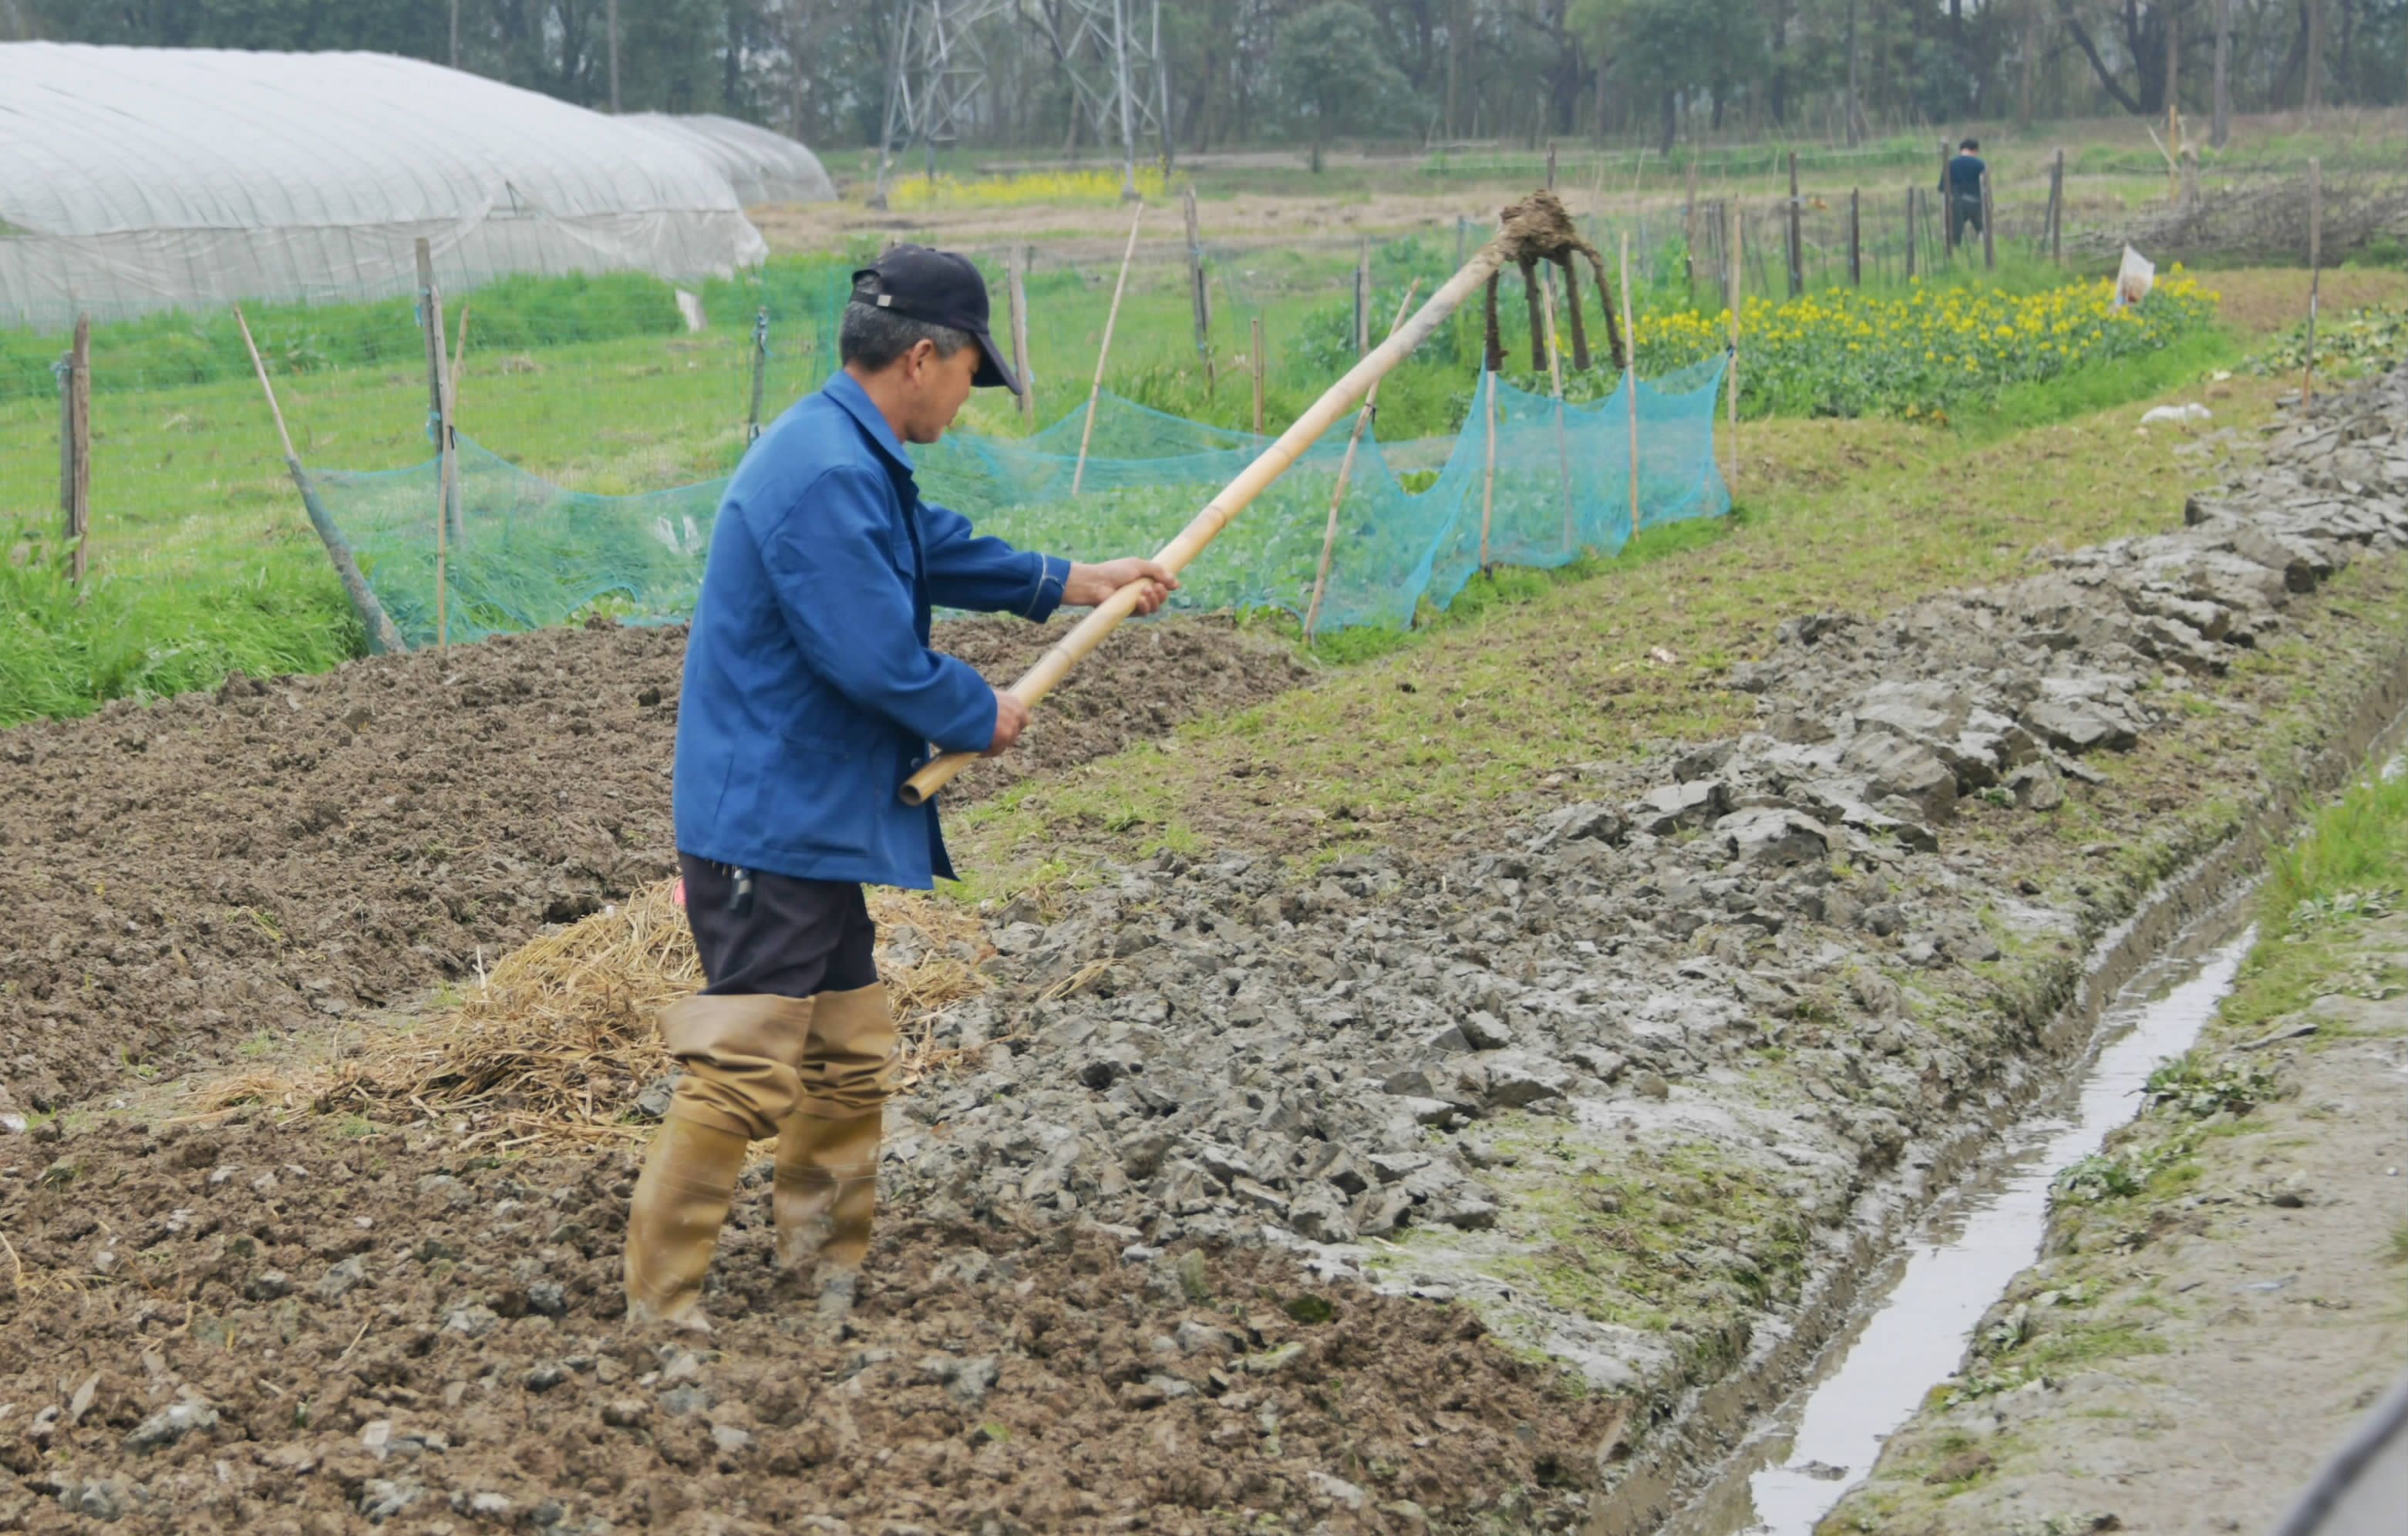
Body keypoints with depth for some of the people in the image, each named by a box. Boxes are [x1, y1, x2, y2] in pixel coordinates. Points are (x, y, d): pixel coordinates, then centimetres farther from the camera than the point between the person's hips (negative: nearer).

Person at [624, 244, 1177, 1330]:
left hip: (817, 829, 11)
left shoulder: (854, 459, 14)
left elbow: (940, 553, 31)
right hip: (769, 827, -11)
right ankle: (659, 1309, -2)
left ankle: (825, 1271, 29)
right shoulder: (825, 477, -22)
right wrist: (983, 718, -6)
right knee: (744, 1070, -9)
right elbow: (879, 660, -23)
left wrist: (1078, 582, 34)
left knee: (850, 1061, 17)